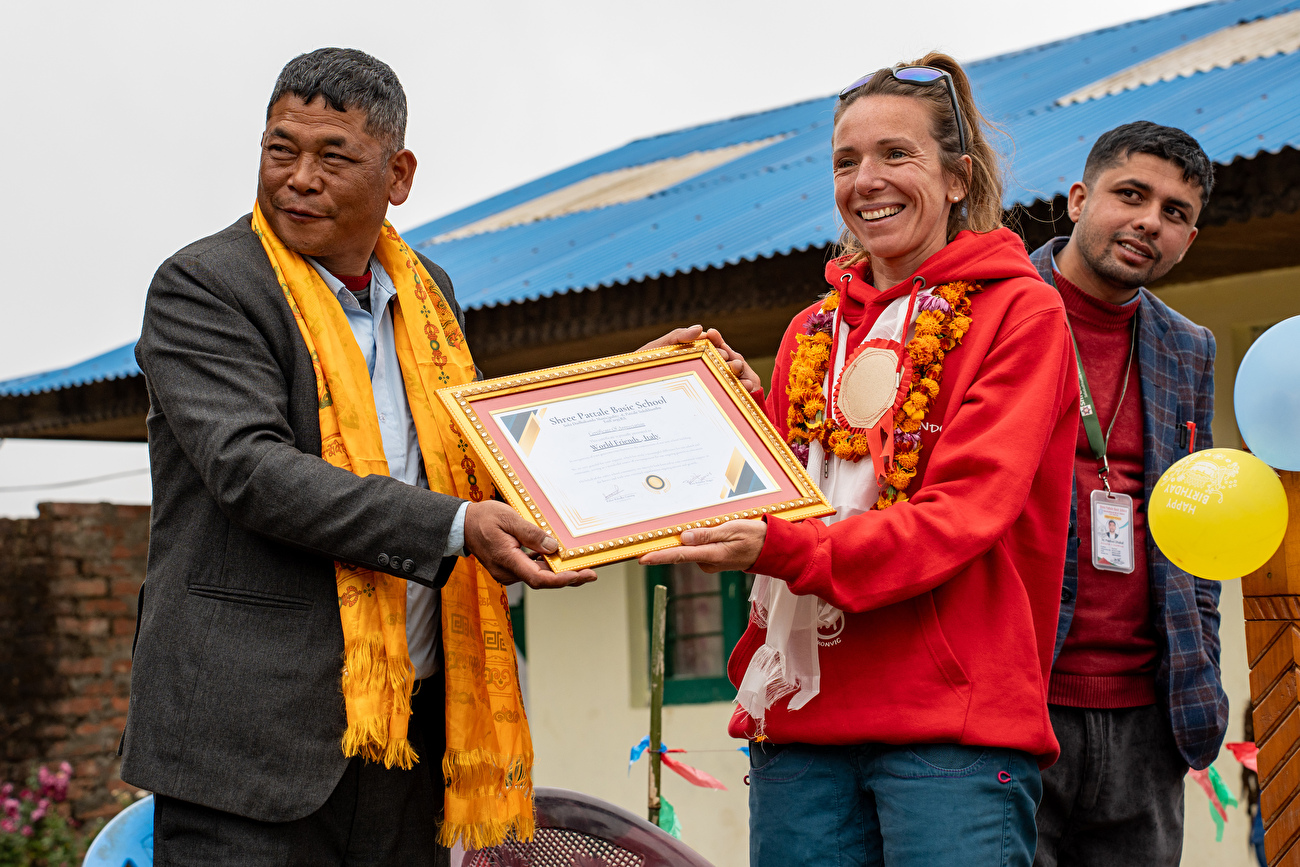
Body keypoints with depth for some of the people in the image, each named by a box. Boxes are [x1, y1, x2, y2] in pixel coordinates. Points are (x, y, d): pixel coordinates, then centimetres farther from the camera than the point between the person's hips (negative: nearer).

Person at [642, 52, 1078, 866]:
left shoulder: (1021, 312, 1)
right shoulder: (812, 334, 17)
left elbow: (964, 515, -11)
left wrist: (783, 548, -23)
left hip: (952, 719, -5)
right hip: (802, 716, 5)